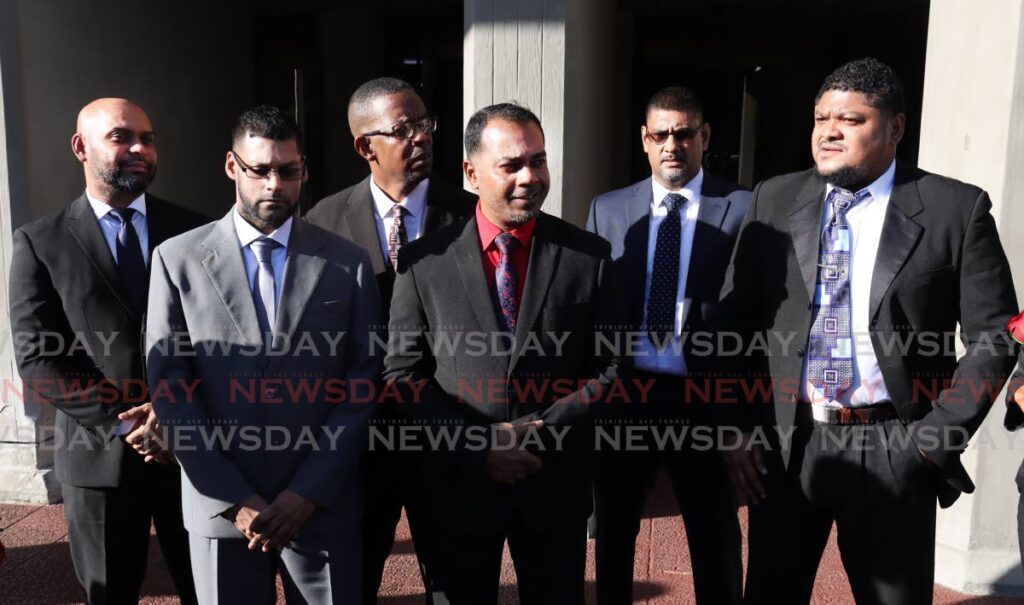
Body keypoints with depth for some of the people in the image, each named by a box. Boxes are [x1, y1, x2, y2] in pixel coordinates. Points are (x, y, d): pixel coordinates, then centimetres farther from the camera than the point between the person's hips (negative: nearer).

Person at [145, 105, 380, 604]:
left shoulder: (348, 263, 0)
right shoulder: (177, 259, 0)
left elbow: (365, 385, -2)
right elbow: (169, 389, -3)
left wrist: (309, 491, -9)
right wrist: (234, 499, -9)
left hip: (324, 505, 0)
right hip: (218, 505, 0)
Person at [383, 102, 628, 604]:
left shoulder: (588, 255, -3)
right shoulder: (424, 262, -5)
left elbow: (611, 365, -1)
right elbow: (402, 372, -3)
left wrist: (542, 431, -12)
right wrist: (476, 444, -12)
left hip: (555, 484, 1)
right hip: (458, 482, 0)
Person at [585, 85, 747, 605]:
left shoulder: (743, 209, -3)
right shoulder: (607, 209, 5)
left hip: (703, 398, -2)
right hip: (620, 393, 3)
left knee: (717, 541, 14)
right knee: (613, 534, 20)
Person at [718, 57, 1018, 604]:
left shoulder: (957, 209, -3)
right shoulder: (774, 200, 4)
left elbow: (994, 336, -1)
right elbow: (735, 319, 5)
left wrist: (934, 439, -8)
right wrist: (736, 428, 1)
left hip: (892, 451, -2)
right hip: (782, 444, 2)